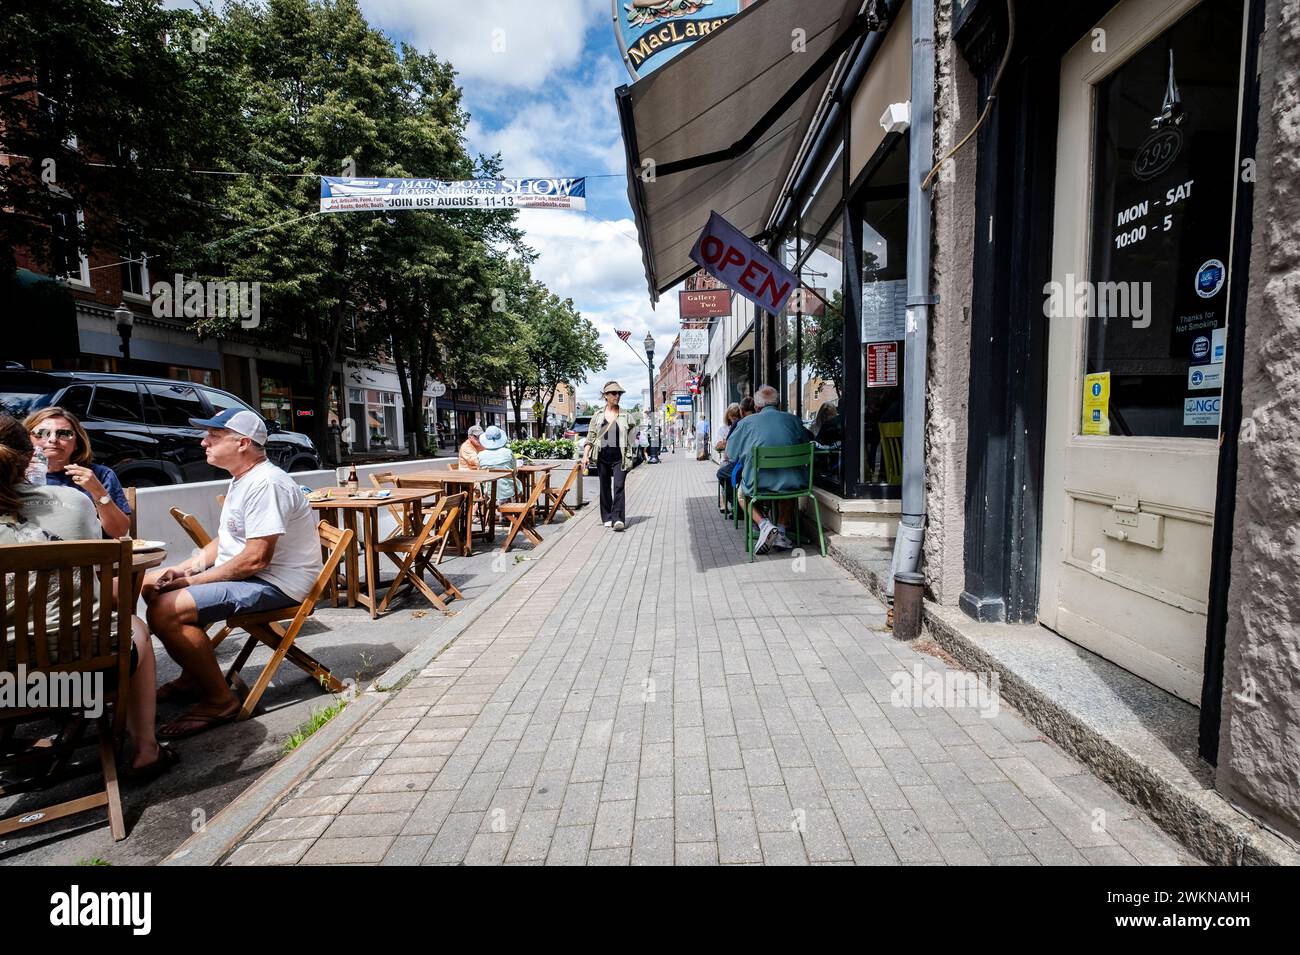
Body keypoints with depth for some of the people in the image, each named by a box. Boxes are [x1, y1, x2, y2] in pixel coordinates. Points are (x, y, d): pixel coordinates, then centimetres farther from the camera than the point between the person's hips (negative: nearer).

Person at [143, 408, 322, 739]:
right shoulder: (241, 479, 13)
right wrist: (186, 568, 3)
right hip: (241, 572, 11)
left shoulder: (265, 483, -22)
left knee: (165, 610, -24)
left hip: (275, 583, -11)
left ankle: (219, 700, -9)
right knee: (151, 584, 18)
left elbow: (256, 559, -26)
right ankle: (194, 675, 25)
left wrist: (194, 581, -15)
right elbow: (224, 541, 20)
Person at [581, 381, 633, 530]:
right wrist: (585, 455, -6)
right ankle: (607, 518, 19)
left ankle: (618, 519, -17)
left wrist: (629, 458, 6)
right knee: (605, 488, 8)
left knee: (618, 486, -14)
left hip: (619, 457, -2)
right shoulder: (597, 416, 8)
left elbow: (629, 439, 9)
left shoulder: (625, 416, 7)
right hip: (602, 457, 2)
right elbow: (590, 437, 6)